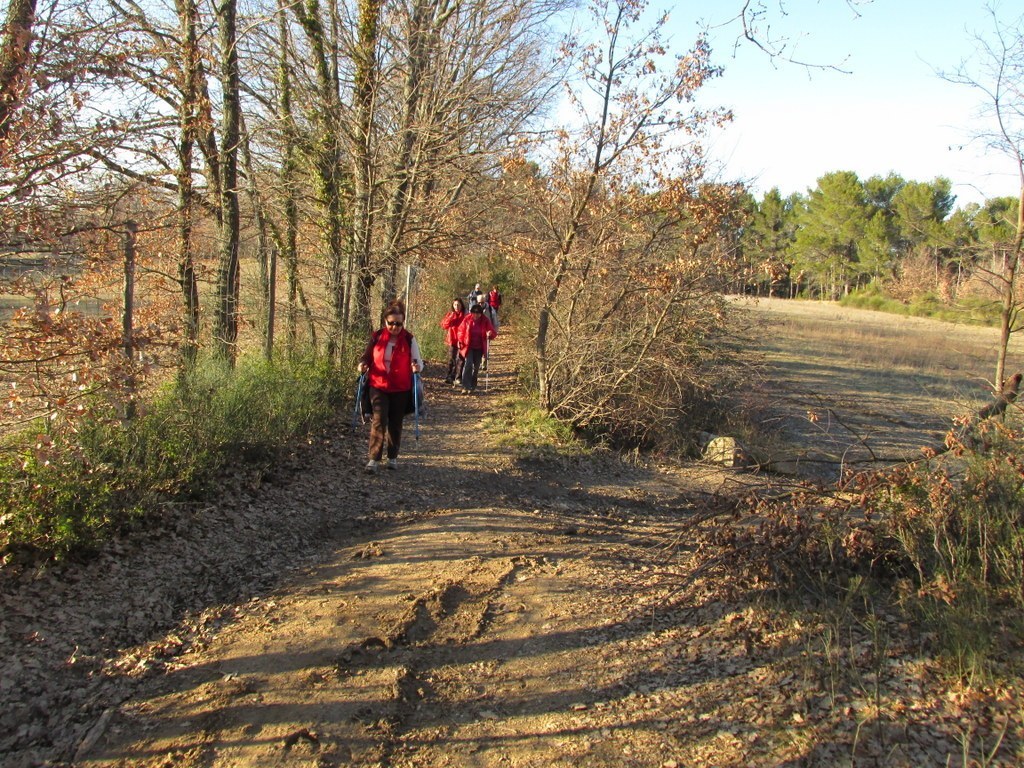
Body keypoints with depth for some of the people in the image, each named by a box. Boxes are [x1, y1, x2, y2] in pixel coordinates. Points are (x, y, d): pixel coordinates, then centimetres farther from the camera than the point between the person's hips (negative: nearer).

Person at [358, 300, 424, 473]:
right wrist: (362, 365, -12)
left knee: (395, 424, 11)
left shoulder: (409, 339, -4)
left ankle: (393, 458, 26)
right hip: (378, 387, 0)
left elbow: (418, 361, 1)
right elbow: (367, 357, 10)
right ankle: (374, 459, -7)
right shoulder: (377, 337, -2)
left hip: (401, 389, 0)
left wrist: (417, 367, -22)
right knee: (379, 421, -11)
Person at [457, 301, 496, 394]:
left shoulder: (485, 321, -6)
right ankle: (465, 387, -17)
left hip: (479, 348, 2)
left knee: (476, 367, 10)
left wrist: (490, 333, -30)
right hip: (468, 347, -2)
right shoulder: (467, 319, -6)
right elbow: (461, 330, 6)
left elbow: (493, 332, -7)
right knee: (468, 364, -16)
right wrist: (461, 342, -2)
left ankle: (472, 386, 26)